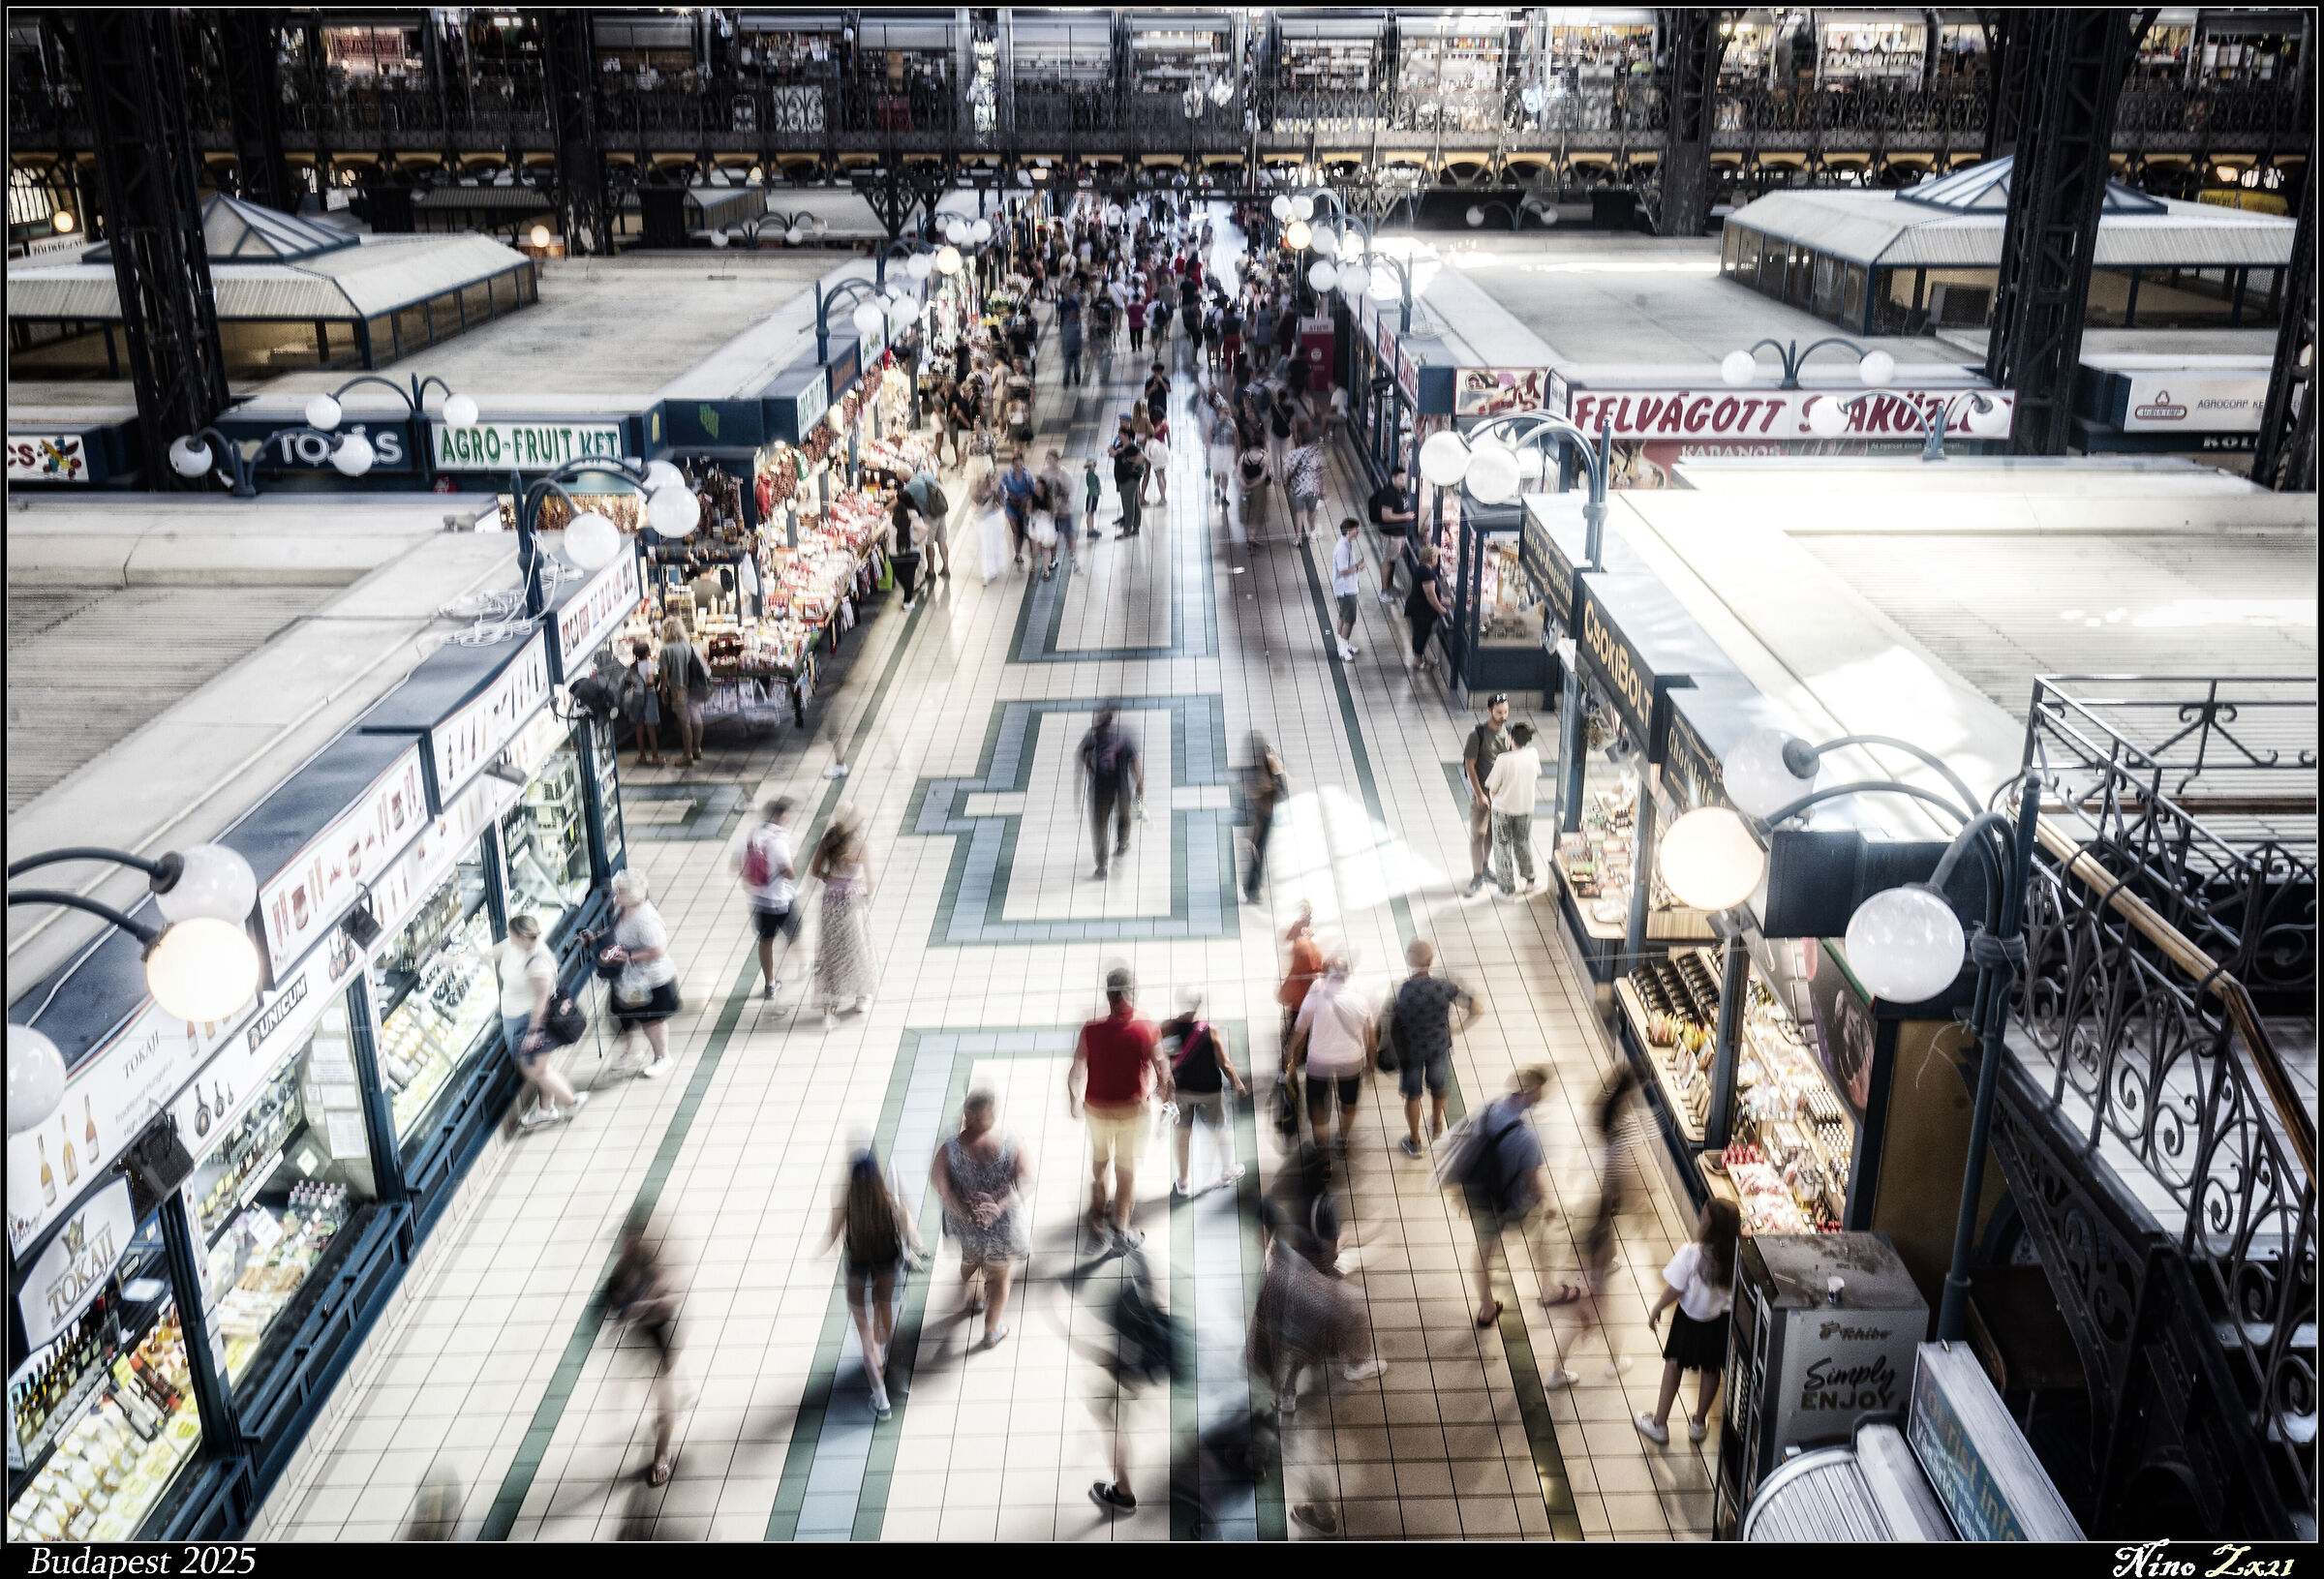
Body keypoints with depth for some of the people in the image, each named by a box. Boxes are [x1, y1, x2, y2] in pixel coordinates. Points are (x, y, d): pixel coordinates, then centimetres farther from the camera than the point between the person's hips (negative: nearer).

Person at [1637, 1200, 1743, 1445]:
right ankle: (1699, 1423, 41)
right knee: (1711, 1370, 25)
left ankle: (1659, 1424, 30)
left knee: (1673, 1365, 19)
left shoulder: (1691, 1254, -31)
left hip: (1691, 1320, -3)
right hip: (1721, 1321, 3)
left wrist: (1655, 1311, -4)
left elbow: (1674, 1290, -21)